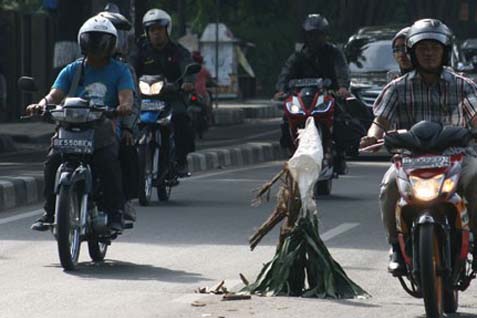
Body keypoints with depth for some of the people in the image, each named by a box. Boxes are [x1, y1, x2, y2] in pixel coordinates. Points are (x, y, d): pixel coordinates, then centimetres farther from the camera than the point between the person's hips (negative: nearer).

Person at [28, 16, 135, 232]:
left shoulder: (119, 71, 9)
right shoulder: (72, 71, 15)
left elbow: (126, 96, -8)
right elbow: (55, 95, 1)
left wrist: (124, 106, -34)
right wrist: (42, 105, -23)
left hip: (104, 130, -2)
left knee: (109, 163, -32)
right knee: (53, 161, -24)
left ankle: (115, 213, -18)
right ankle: (50, 211, -13)